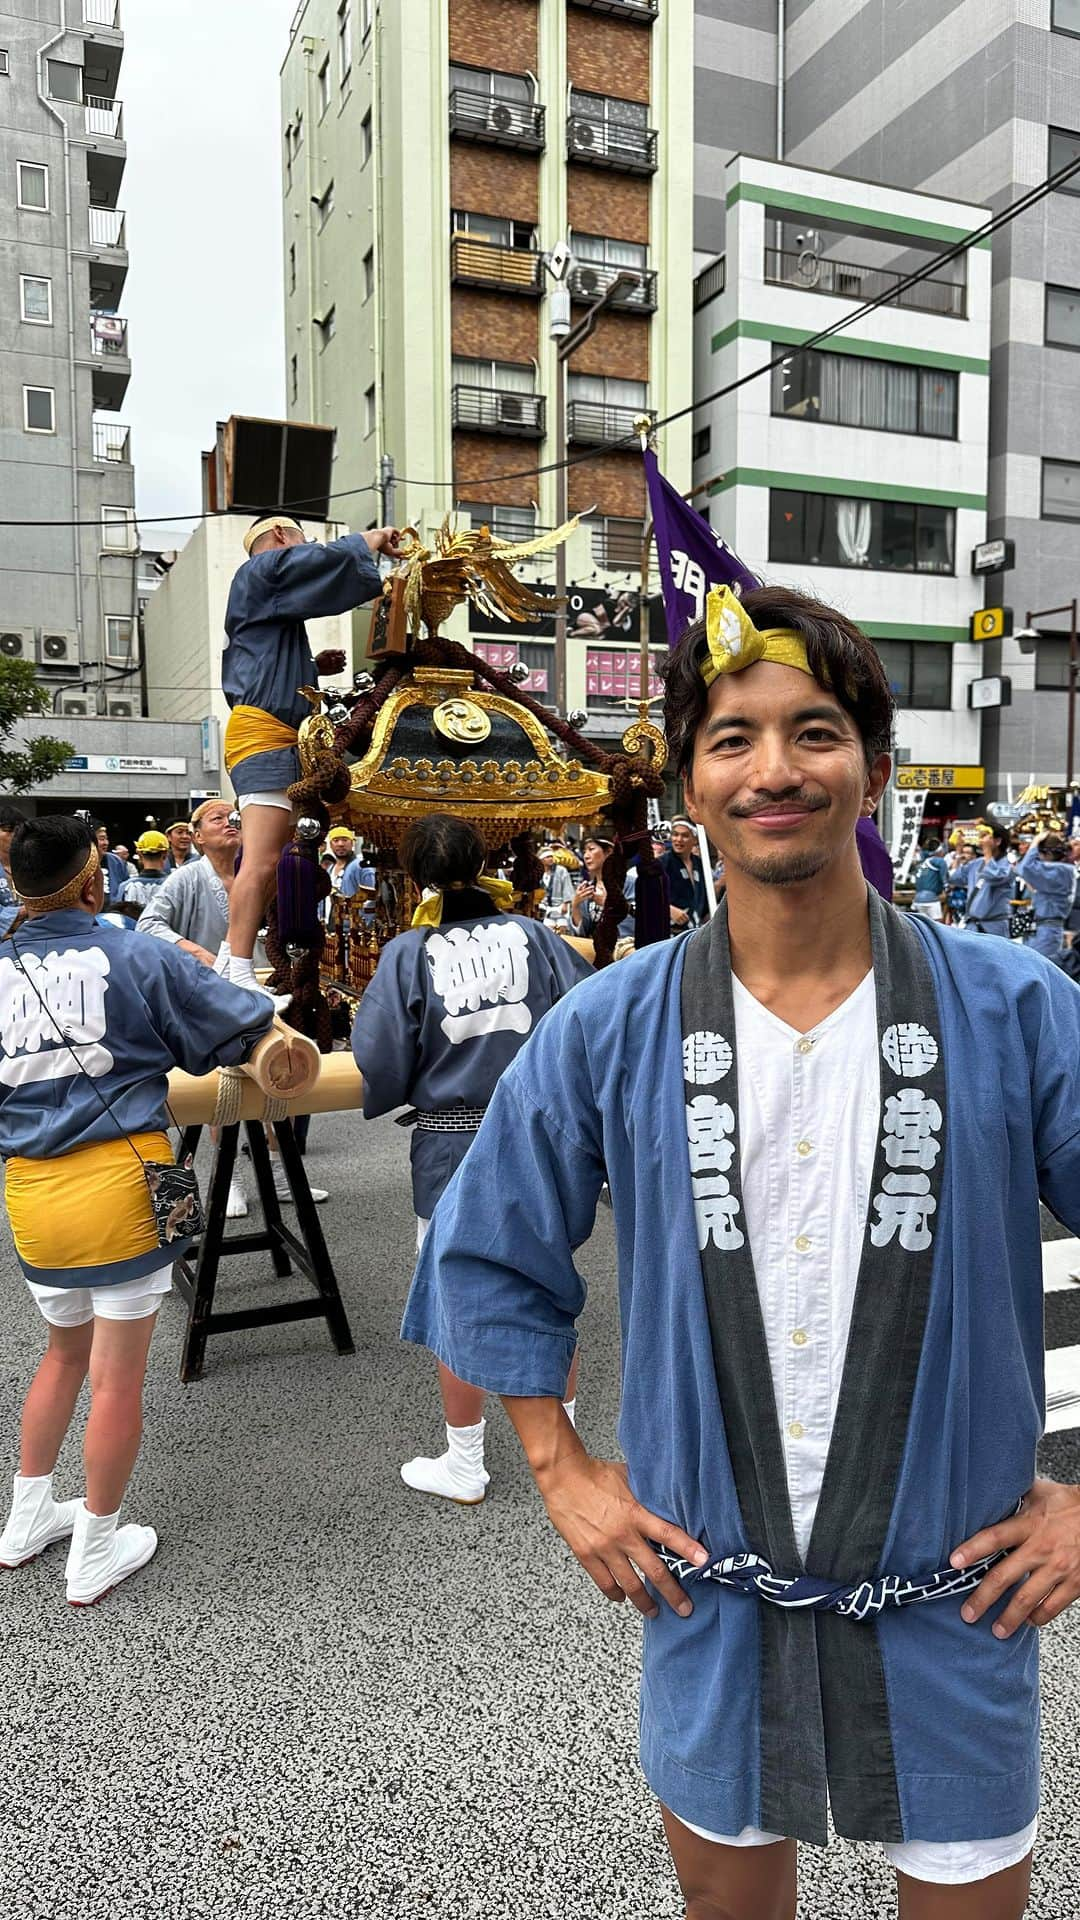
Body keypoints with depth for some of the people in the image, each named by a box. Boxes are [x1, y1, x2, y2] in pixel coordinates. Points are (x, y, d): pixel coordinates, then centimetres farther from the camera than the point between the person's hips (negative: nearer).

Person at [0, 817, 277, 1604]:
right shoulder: (139, 959, -8)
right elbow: (245, 1027, -3)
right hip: (119, 1184, -5)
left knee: (67, 1351, 28)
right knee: (118, 1375, 9)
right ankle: (95, 1554, 23)